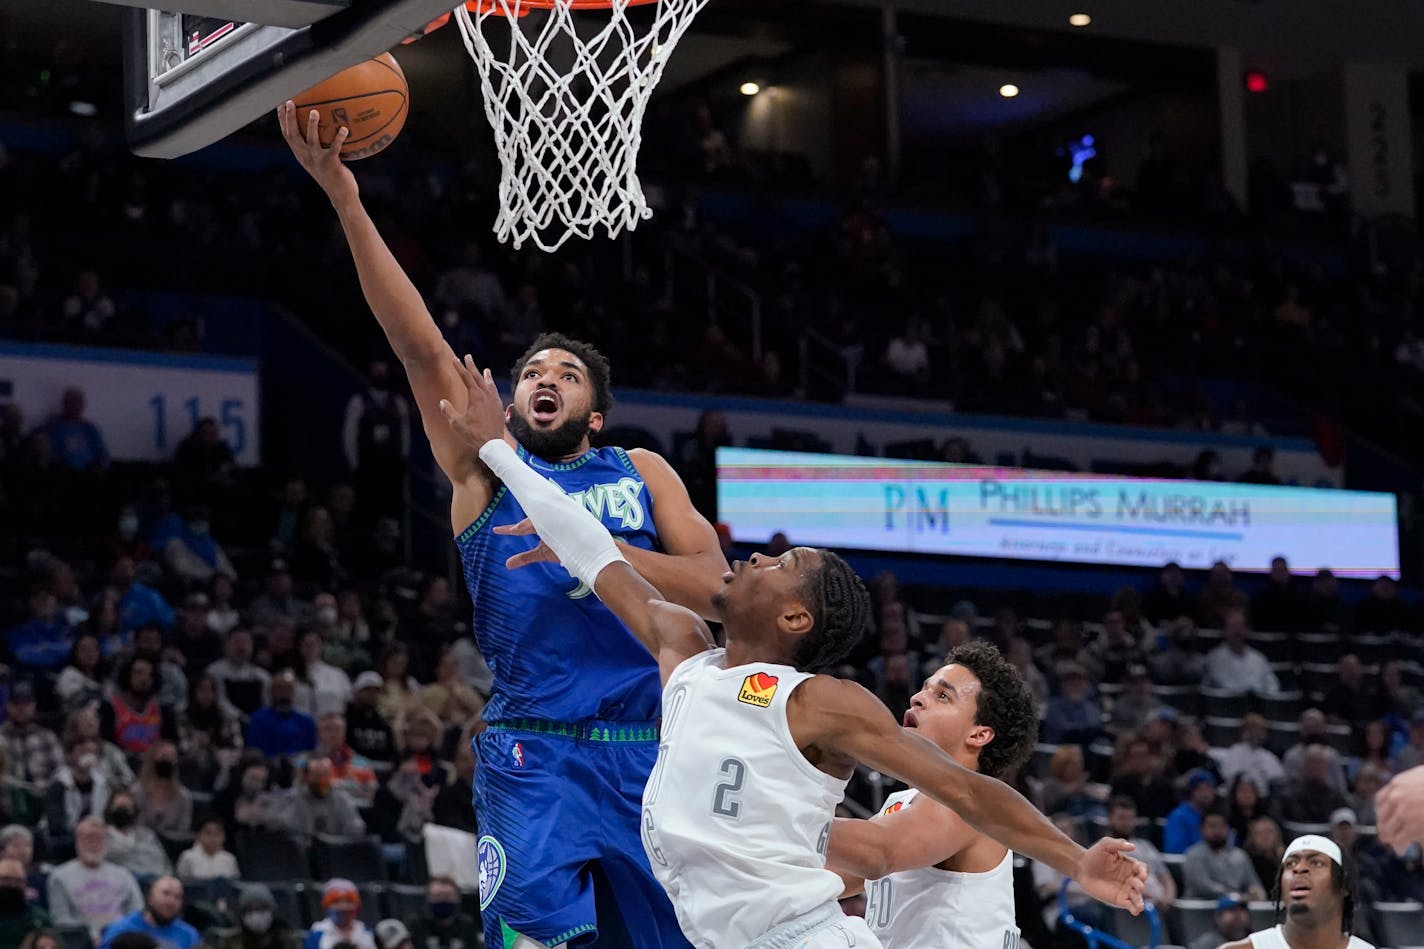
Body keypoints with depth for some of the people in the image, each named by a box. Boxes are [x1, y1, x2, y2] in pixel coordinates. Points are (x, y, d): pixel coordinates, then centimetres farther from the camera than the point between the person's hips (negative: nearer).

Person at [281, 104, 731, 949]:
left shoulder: (642, 473, 14)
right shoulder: (488, 469, 8)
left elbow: (714, 587, 1)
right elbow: (421, 345, -4)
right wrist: (344, 196, -14)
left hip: (650, 751, 2)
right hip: (534, 756, -2)